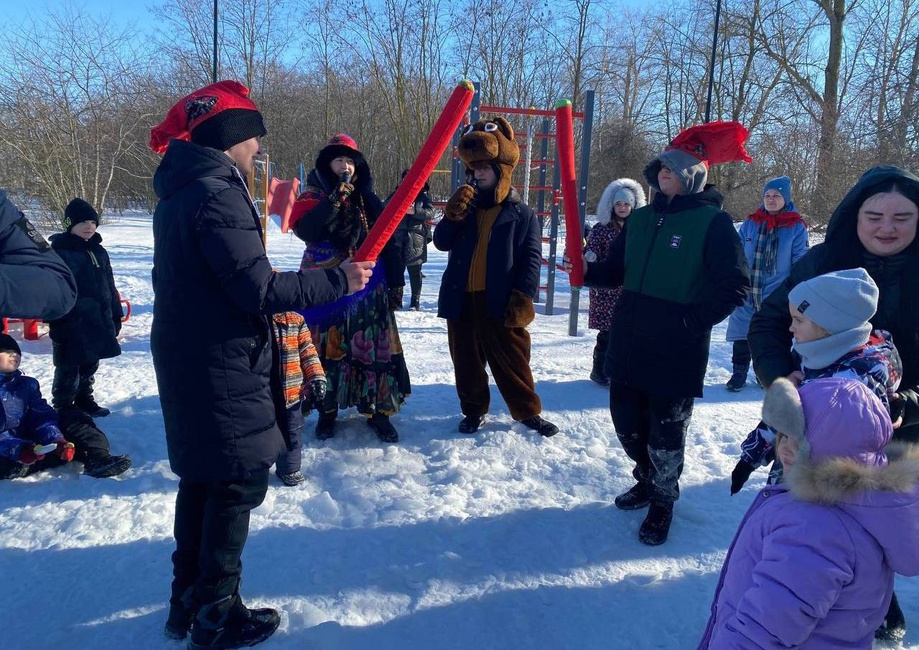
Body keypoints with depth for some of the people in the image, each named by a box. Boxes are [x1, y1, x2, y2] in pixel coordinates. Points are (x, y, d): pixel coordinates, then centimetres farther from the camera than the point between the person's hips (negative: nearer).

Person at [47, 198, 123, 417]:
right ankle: (63, 409, 12)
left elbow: (110, 287, 17)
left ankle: (85, 402, 33)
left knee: (90, 366, 18)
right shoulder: (59, 251, -9)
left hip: (98, 321, 7)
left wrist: (116, 316, 16)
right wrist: (57, 322, -17)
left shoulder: (99, 252, 12)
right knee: (68, 369, 1)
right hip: (71, 324, -7)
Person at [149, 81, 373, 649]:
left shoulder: (178, 192, 11)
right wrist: (339, 280, -17)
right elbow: (259, 289, -24)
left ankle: (189, 601, 32)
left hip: (185, 360, 10)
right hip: (224, 367, -10)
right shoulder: (217, 193, -19)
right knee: (240, 481, 2)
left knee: (200, 479, 18)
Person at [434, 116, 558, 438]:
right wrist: (452, 215, -14)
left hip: (500, 303, -4)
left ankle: (528, 411, 20)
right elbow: (442, 242, 4)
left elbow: (531, 258, -6)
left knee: (512, 359, 4)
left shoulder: (521, 214, -2)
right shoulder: (465, 205, 12)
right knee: (467, 360, 12)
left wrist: (522, 297, -16)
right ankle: (473, 410, 28)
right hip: (461, 300, 4)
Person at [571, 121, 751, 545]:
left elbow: (733, 287, -11)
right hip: (627, 346, 6)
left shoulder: (713, 222, -9)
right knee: (626, 422, 16)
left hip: (676, 353, -6)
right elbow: (618, 271, 16)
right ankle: (646, 480, 42)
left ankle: (662, 502, 30)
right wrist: (588, 271, -2)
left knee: (666, 431, 6)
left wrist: (691, 322, -16)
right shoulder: (640, 219, 9)